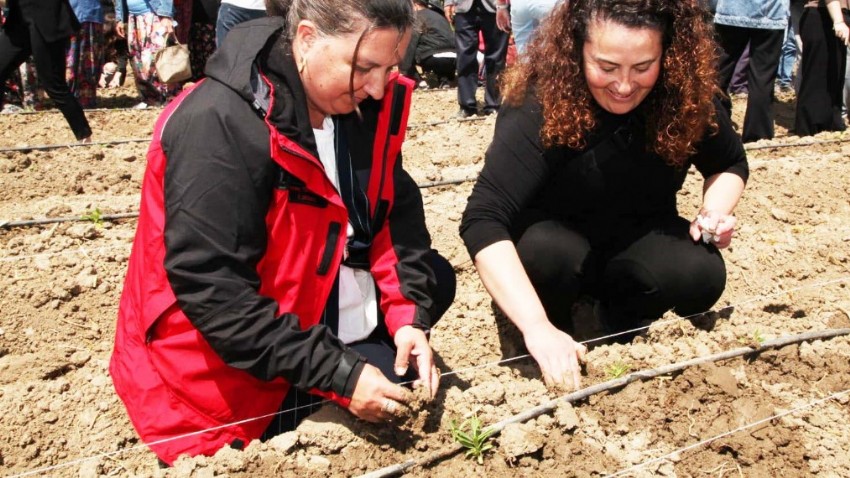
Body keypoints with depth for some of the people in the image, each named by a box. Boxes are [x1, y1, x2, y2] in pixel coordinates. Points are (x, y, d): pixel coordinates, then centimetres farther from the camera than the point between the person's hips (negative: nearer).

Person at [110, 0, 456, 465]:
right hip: (234, 364, -8)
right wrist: (337, 374, -31)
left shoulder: (364, 102, -8)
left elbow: (397, 212, -1)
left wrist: (409, 316, -16)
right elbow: (213, 291, -31)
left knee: (433, 281, 11)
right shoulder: (218, 127, -30)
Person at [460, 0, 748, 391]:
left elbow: (731, 164, 4)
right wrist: (536, 327, -49)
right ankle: (555, 327, -2)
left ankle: (620, 323, 6)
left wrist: (715, 211, -20)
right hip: (555, 242, -3)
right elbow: (483, 220, -39)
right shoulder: (540, 104, -30)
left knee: (701, 276, -25)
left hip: (638, 240, 3)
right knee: (549, 253, -36)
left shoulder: (687, 95, -17)